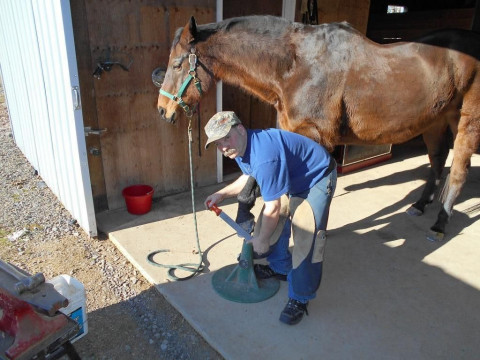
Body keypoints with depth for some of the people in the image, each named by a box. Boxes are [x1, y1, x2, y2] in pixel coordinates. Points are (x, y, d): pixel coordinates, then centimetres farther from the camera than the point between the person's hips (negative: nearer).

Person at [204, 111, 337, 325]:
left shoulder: (264, 155, -38)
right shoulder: (241, 148, -8)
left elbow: (273, 208, -30)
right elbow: (249, 176, 14)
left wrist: (262, 240, -15)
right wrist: (222, 194, 5)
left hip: (317, 180, -9)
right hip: (291, 181, 10)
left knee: (306, 239, -14)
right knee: (272, 224, 13)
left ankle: (299, 299, 1)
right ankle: (280, 268, 36)